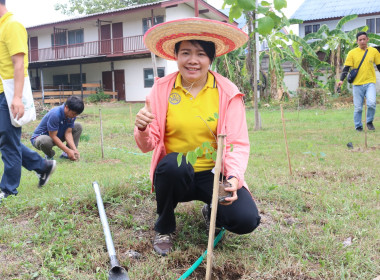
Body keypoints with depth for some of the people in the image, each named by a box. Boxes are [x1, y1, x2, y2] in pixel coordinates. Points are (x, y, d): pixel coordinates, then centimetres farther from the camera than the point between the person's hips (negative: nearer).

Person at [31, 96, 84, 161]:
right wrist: (68, 151, -30)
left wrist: (74, 149, -24)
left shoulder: (72, 114, -11)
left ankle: (65, 154, -5)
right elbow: (53, 136, -29)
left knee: (78, 126, -5)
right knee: (45, 141, -44)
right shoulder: (55, 114, -32)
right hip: (39, 137, -7)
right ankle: (49, 155, -6)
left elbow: (68, 133, -10)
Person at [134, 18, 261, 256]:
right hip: (174, 174, 0)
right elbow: (149, 145, -4)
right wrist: (142, 130, -27)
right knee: (173, 164, -35)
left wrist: (234, 178, -29)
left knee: (246, 220, -23)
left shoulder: (228, 93, -7)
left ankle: (212, 211, 16)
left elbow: (238, 144, -10)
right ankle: (164, 228, -3)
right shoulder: (162, 89, -5)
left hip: (214, 174, 0)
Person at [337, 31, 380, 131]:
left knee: (372, 103, -19)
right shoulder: (352, 53, 1)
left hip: (370, 82, 0)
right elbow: (346, 67, -1)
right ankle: (358, 127, 20)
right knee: (358, 108, 3)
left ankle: (369, 122, 6)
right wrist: (341, 80, -12)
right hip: (357, 84, 0)